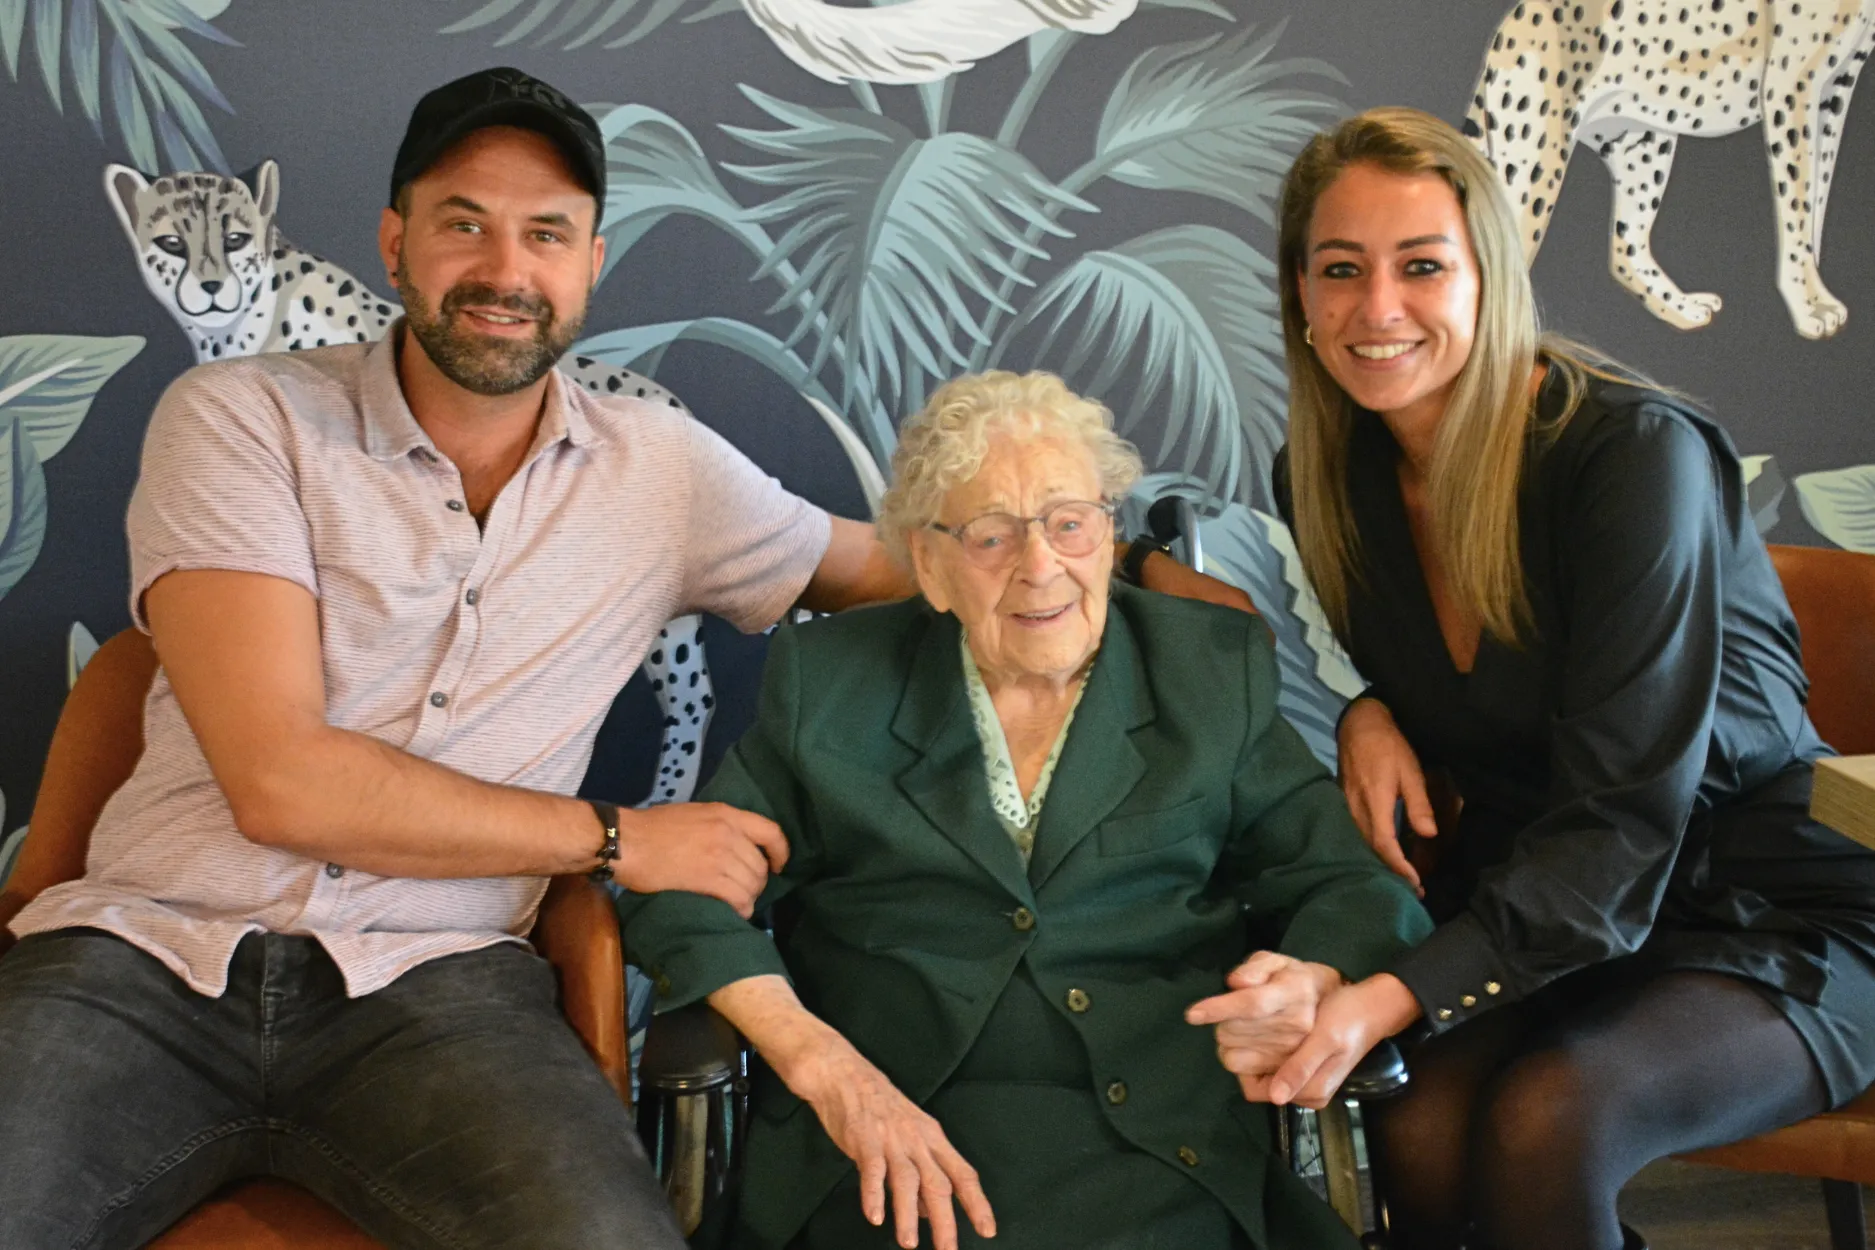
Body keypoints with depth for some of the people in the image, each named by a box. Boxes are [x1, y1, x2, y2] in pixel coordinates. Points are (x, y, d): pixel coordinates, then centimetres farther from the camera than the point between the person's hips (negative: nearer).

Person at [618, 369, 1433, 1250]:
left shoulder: (1216, 669, 12)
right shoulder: (827, 681, 9)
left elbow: (1347, 887, 10)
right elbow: (687, 889, 4)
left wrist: (1313, 988, -14)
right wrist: (822, 1064, -12)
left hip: (1157, 1142, 1)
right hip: (891, 1145, 0)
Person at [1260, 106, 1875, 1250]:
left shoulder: (1637, 454, -20)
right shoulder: (1325, 475, -1)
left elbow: (1620, 830, -26)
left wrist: (1388, 998, -39)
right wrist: (1362, 714, -6)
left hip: (1770, 912, -4)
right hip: (1529, 901, 5)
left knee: (1543, 1122, -33)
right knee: (1417, 1124, -28)